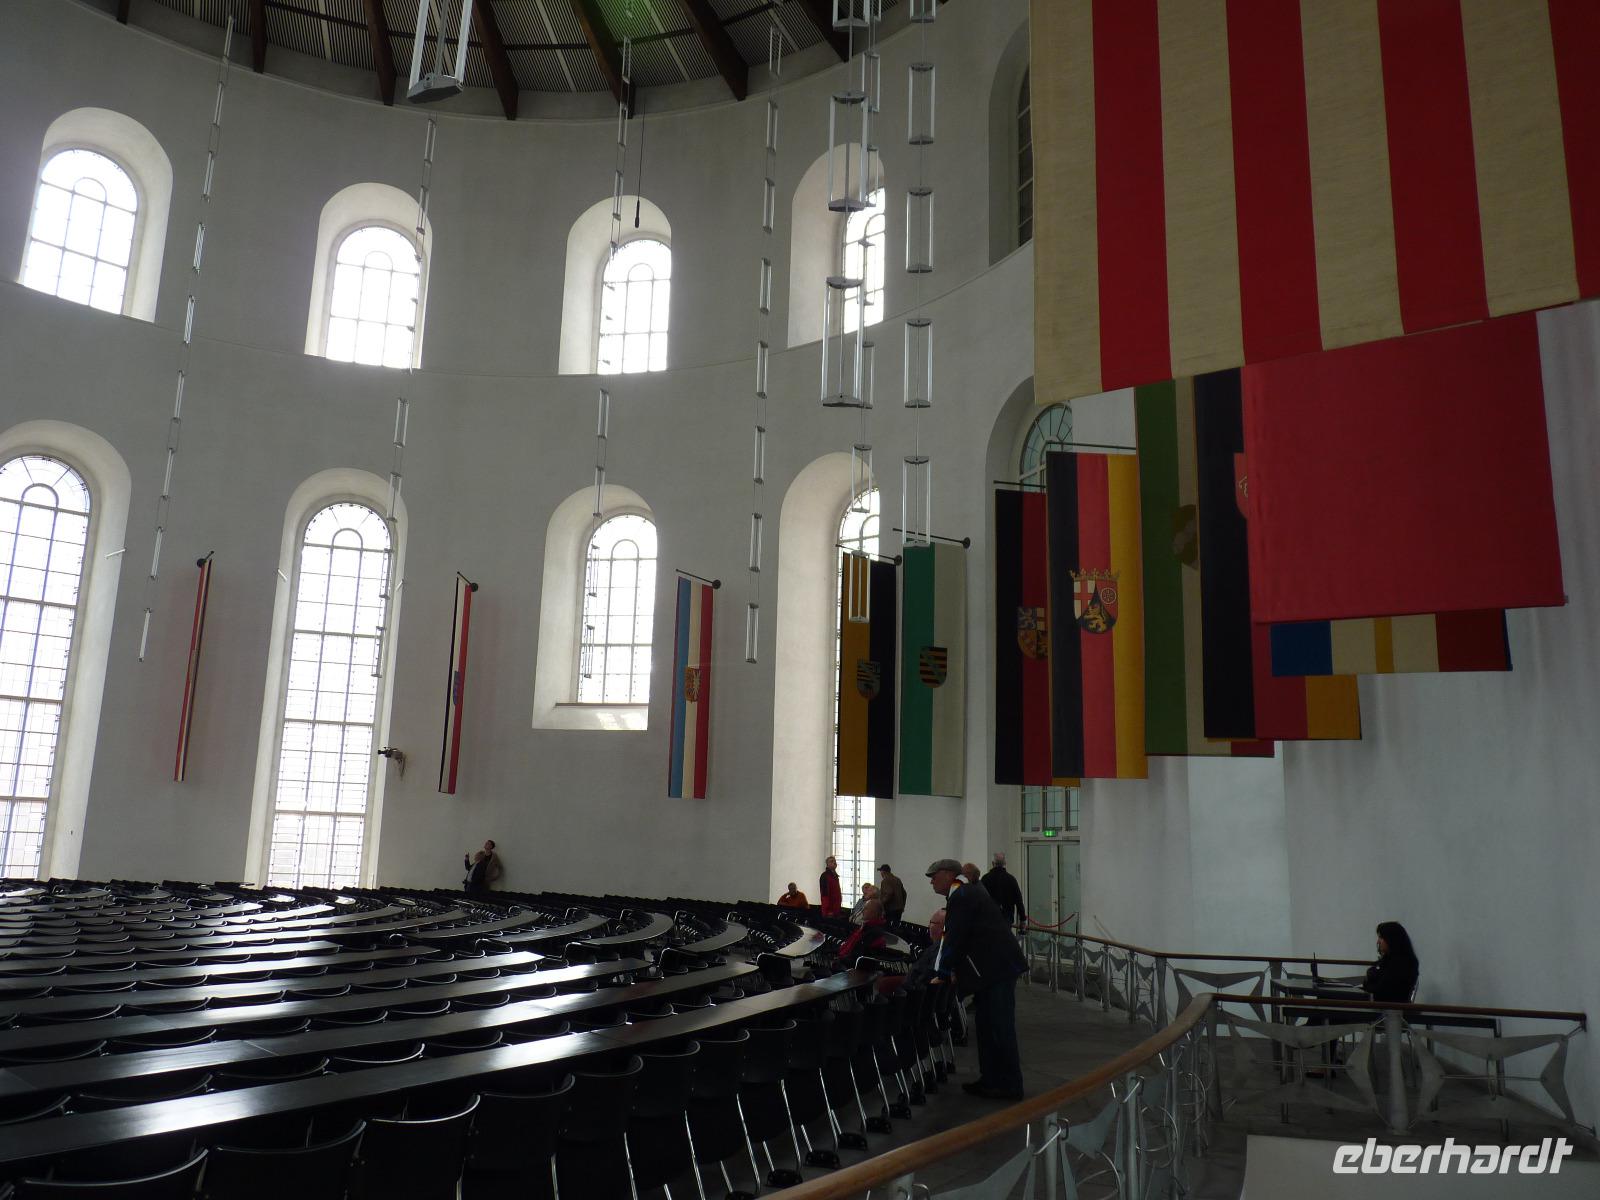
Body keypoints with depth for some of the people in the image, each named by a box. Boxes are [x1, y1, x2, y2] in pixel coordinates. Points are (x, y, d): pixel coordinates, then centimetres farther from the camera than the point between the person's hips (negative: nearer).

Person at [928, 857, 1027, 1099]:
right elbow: (956, 936, 20)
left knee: (1000, 1028, -3)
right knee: (986, 1024, 15)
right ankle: (990, 1079, 22)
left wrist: (943, 973, -7)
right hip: (995, 967, 10)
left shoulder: (960, 897, -14)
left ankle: (1009, 1086, 4)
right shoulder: (969, 892, 17)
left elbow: (954, 939, -16)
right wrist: (954, 970, 16)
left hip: (997, 968, -10)